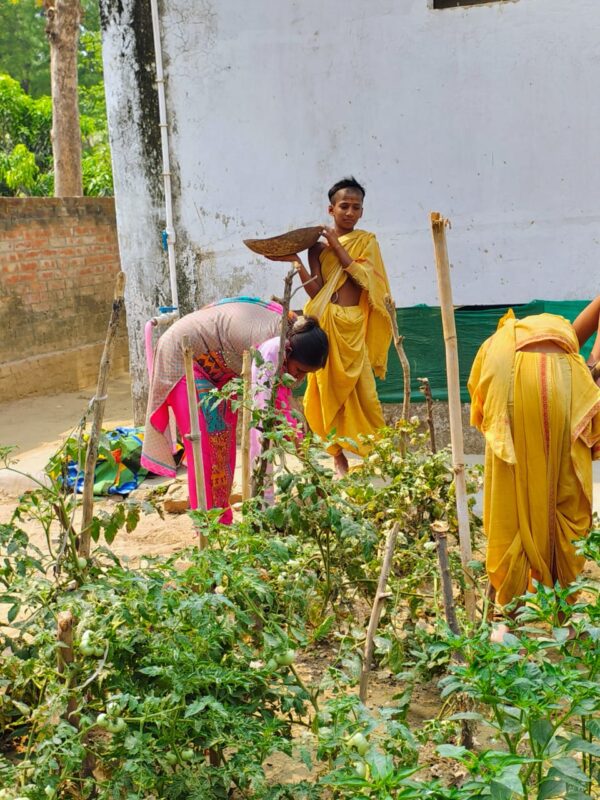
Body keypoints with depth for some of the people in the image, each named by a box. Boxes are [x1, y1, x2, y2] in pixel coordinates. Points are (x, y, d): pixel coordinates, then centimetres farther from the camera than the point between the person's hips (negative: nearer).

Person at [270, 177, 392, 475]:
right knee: (330, 388, 2)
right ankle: (339, 455, 13)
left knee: (363, 391, -4)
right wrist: (296, 262, -13)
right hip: (327, 324, 1)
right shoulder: (318, 247, 7)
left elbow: (364, 278, -8)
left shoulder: (366, 241, 8)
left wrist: (336, 245, -9)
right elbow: (317, 291, -2)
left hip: (356, 325, -1)